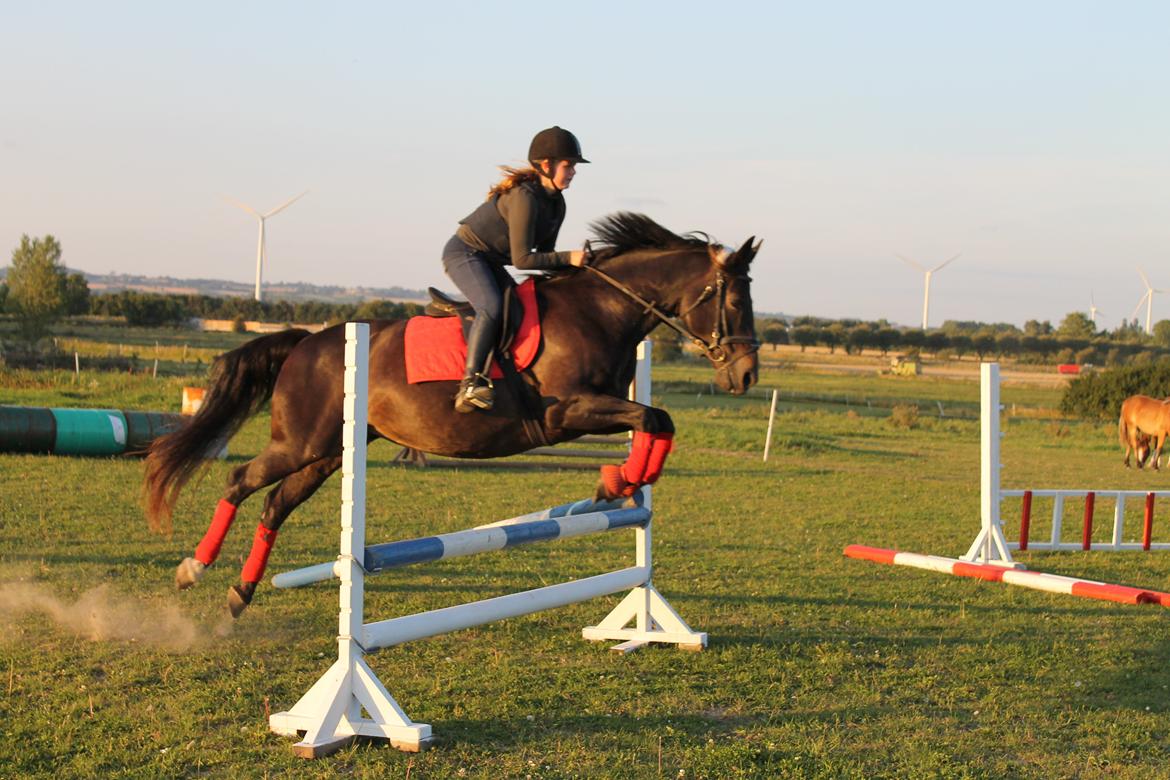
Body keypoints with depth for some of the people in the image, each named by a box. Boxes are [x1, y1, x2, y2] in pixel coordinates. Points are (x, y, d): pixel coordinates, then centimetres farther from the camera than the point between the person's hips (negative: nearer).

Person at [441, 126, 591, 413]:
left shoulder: (556, 203, 3)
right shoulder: (524, 197, -26)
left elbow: (544, 253, 10)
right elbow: (522, 259, -27)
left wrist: (573, 268, -6)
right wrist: (568, 258, -26)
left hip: (490, 261, 11)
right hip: (464, 252, -11)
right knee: (492, 307, -30)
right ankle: (470, 383, -36)